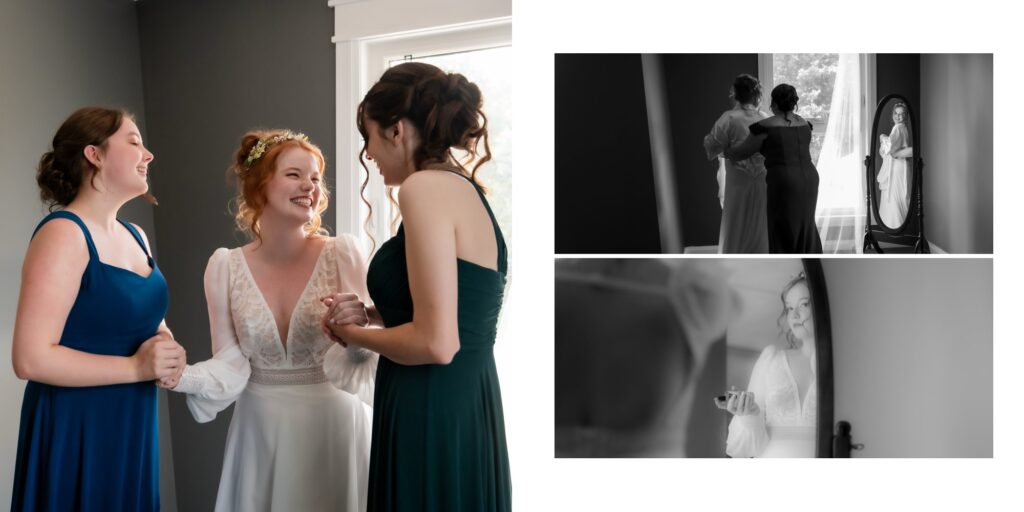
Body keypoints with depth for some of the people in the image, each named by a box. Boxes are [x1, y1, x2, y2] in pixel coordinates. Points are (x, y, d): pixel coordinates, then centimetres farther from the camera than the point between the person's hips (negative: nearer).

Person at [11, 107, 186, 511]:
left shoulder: (135, 236, 11)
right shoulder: (64, 233, -15)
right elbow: (30, 358, -22)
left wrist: (166, 350, 1)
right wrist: (137, 367, -20)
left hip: (132, 429, 8)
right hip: (76, 431, -8)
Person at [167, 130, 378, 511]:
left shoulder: (343, 254, -8)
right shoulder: (226, 267, -2)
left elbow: (354, 363, -9)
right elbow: (231, 363, -2)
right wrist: (182, 377, -19)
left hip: (334, 425, -1)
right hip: (261, 431, 1)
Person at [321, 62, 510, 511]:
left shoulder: (425, 186, -15)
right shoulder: (464, 188, 12)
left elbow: (437, 343, -21)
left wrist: (353, 335, -4)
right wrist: (368, 312, 9)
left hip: (434, 423, -9)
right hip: (464, 415, 9)